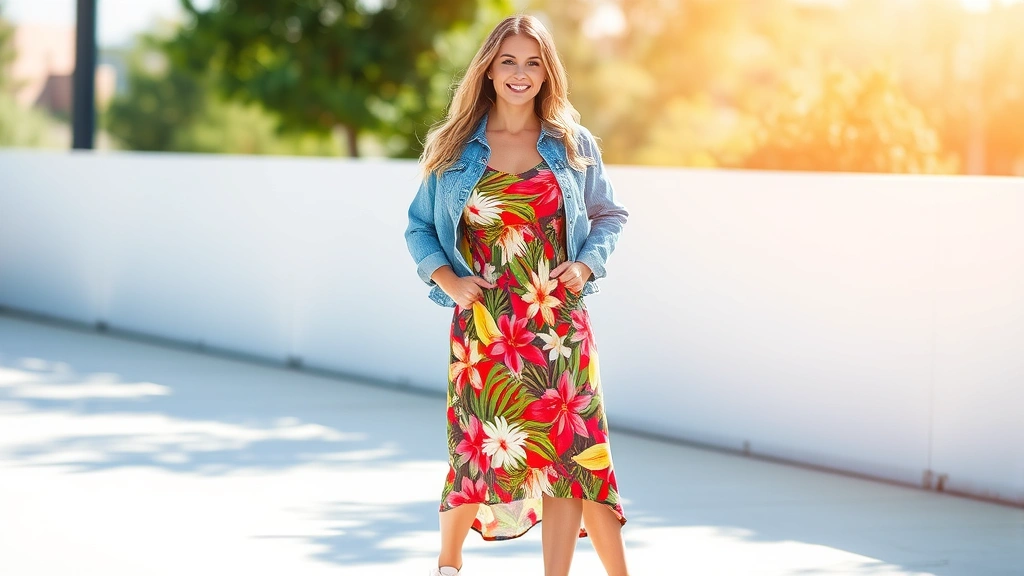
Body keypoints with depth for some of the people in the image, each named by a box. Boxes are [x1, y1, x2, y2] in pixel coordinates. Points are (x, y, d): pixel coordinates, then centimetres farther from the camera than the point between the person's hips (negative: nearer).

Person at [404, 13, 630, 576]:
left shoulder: (572, 145, 6)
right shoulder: (456, 148, 4)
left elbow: (609, 214, 16)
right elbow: (419, 227, 10)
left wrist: (587, 263, -2)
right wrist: (445, 278, -7)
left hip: (557, 324, 1)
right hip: (483, 325, -1)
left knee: (566, 450, -5)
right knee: (483, 450, 1)